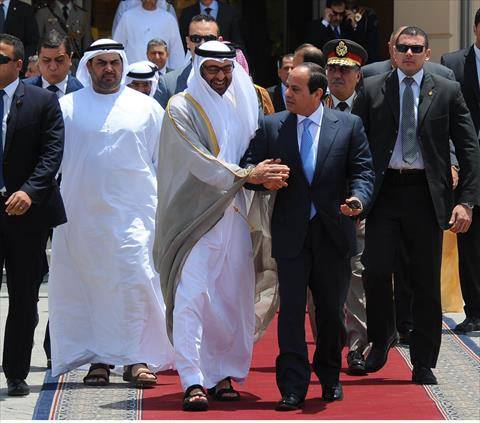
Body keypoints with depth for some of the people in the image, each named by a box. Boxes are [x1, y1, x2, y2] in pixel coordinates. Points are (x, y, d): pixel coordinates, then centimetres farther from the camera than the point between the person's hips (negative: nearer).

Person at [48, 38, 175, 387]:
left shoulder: (146, 108, 9)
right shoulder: (67, 108, 8)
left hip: (133, 211, -1)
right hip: (82, 212, 1)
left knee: (136, 281, -10)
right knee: (89, 284, 1)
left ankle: (137, 359, -6)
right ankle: (99, 359, 8)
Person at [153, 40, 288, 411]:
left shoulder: (239, 106, 15)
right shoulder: (181, 108, -4)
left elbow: (251, 153, 23)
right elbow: (197, 159, -15)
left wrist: (265, 172, 2)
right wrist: (245, 175, -22)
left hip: (232, 214, 6)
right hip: (194, 213, -6)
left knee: (231, 296, 5)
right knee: (191, 296, -11)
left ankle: (223, 374, 13)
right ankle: (193, 382, -13)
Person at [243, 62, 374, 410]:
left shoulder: (349, 125, 3)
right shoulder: (271, 127, 5)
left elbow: (363, 169, 1)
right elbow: (252, 166, 6)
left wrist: (358, 198, -18)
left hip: (333, 234, 0)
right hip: (291, 234, 0)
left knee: (332, 311, 11)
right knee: (291, 310, -4)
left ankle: (330, 377, 29)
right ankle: (293, 388, -2)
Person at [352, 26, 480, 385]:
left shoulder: (447, 91, 5)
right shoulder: (372, 90, 6)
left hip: (426, 194, 0)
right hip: (384, 191, 0)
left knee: (427, 282, 3)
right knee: (376, 269, -10)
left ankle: (423, 365, 12)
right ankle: (382, 338, 17)